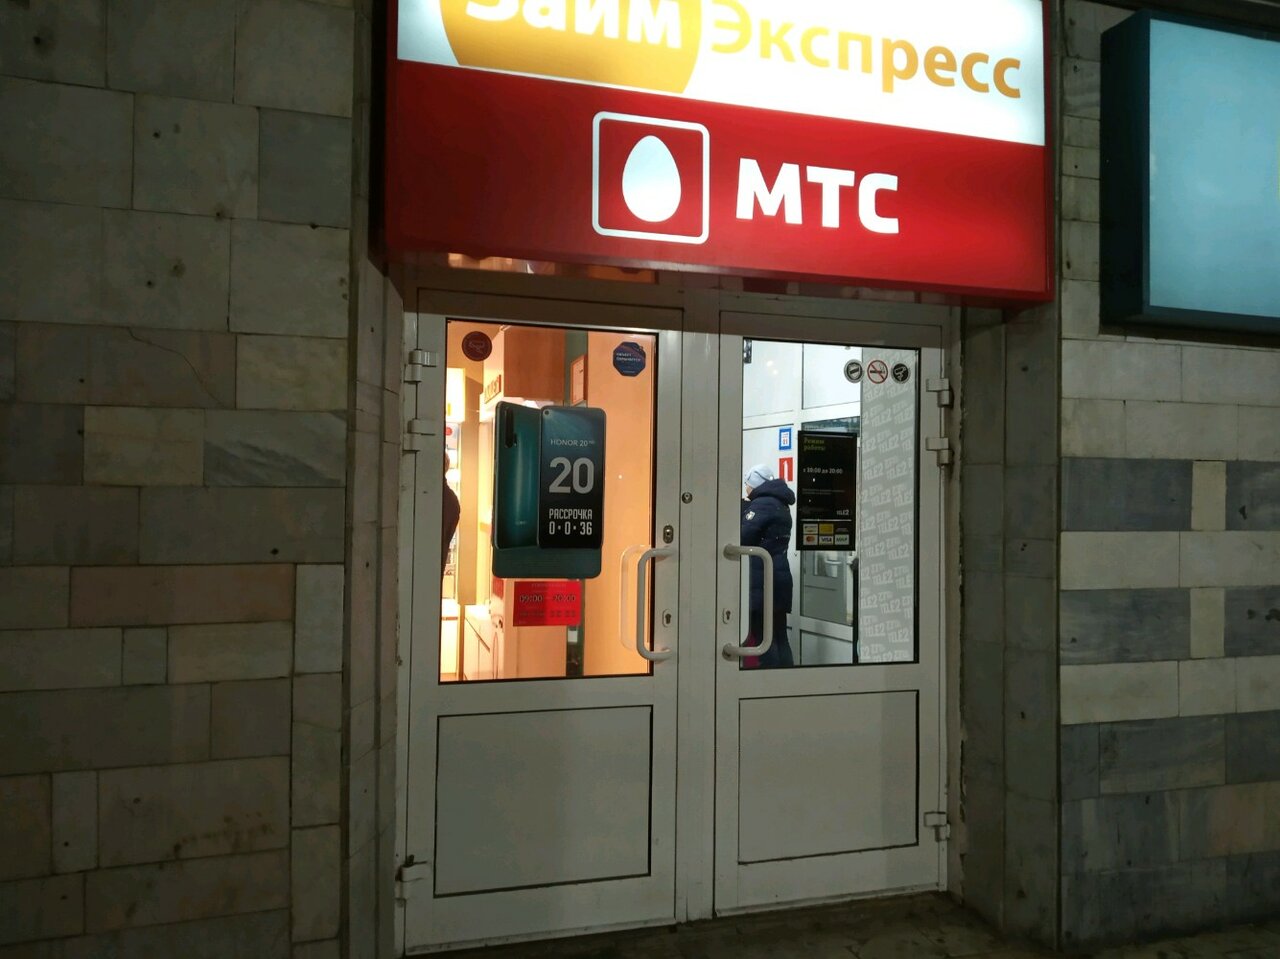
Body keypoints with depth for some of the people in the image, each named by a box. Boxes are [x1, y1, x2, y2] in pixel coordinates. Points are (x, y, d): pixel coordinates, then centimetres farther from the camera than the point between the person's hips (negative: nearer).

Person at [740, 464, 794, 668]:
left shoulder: (762, 504, -13)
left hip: (762, 579, -9)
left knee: (762, 635, -4)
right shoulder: (781, 505, 16)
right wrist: (743, 506, 13)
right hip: (780, 575, 9)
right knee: (779, 635, 12)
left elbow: (744, 536, -18)